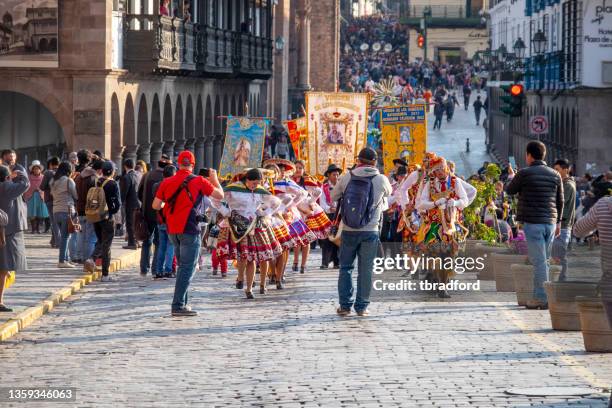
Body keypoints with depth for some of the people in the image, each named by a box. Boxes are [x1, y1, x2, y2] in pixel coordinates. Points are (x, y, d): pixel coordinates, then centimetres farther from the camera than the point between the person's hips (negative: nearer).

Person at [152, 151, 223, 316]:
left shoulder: (167, 182, 5)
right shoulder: (198, 181, -6)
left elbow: (155, 205, 4)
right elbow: (220, 195, 1)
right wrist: (214, 179, 17)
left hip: (172, 230, 6)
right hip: (190, 229, -6)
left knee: (183, 266, 19)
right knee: (188, 268, -4)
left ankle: (182, 303, 22)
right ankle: (178, 306, -11)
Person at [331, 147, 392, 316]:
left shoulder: (346, 177, -3)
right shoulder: (381, 180, -6)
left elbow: (333, 197, 10)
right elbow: (388, 193, 17)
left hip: (348, 231, 1)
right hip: (370, 231, -1)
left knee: (346, 267, 12)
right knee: (365, 269, 6)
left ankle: (345, 305, 11)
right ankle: (362, 306, 8)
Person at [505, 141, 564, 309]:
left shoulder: (524, 173, -8)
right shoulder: (555, 175, 8)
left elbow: (510, 190, 9)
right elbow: (560, 201, 12)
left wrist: (511, 176, 28)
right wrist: (558, 221, 22)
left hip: (532, 222, -5)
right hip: (550, 222, 5)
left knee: (539, 261, -7)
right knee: (543, 260, 12)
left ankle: (542, 298, -9)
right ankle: (538, 295, 15)